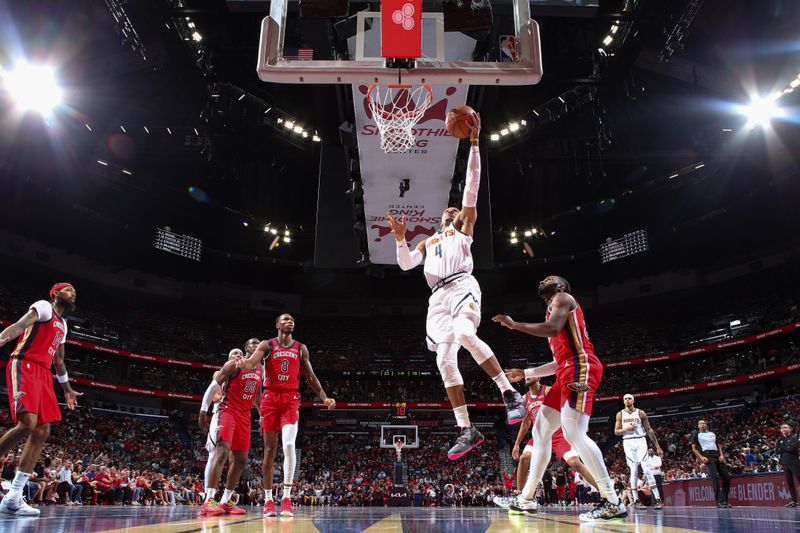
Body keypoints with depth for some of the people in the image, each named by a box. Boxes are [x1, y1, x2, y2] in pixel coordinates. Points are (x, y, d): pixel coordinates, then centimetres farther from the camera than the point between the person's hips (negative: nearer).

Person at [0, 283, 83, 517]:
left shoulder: (62, 324, 26)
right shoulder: (44, 307, 2)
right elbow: (20, 324, -19)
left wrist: (68, 390, 38)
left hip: (43, 374, 9)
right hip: (24, 366, -9)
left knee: (42, 431, -2)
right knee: (27, 423, -24)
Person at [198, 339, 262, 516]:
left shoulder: (261, 370, 12)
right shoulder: (234, 365, -7)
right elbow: (213, 386, -8)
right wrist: (203, 411, -13)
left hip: (245, 415, 7)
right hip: (228, 411, -7)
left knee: (241, 459, 6)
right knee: (222, 453, -20)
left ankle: (225, 502, 15)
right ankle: (208, 501, -20)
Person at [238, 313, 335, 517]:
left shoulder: (301, 348, 11)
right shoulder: (267, 345, 4)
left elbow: (311, 377, 14)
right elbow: (252, 363, -14)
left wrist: (324, 398, 3)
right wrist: (244, 363, -39)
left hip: (291, 399, 1)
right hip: (270, 398, 0)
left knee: (289, 445, -18)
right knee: (270, 450, 4)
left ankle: (287, 497, -10)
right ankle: (268, 500, 15)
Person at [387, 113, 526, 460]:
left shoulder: (464, 230, 20)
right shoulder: (428, 242, 34)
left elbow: (472, 187, 10)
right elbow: (405, 264, 20)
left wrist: (474, 142, 4)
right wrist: (400, 238, 5)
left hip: (462, 286, -5)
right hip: (438, 296, 5)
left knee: (465, 334, -34)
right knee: (445, 360, -7)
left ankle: (510, 394, -25)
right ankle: (467, 430, -5)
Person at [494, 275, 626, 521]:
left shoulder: (563, 298, 4)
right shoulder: (556, 306, 31)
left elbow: (552, 328, -18)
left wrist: (514, 324, -9)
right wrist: (525, 373, 35)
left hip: (580, 368, -10)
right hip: (568, 371, 10)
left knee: (574, 433, -20)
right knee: (540, 431, 9)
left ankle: (612, 503, -18)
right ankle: (526, 499, 13)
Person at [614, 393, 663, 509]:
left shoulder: (640, 413, 4)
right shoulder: (620, 414, 7)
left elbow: (649, 430, 6)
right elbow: (616, 431, 7)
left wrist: (657, 446, 3)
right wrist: (626, 428, -13)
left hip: (640, 441, -1)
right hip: (628, 443, 1)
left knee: (646, 468, -12)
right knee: (634, 471, -1)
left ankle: (658, 499, -11)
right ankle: (635, 500, 4)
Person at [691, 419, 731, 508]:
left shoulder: (712, 433, 23)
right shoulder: (696, 434, 10)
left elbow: (718, 445, 24)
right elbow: (694, 448, 5)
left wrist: (721, 455, 5)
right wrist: (701, 457, -10)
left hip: (717, 456, 6)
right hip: (708, 457, -6)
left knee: (727, 477, -2)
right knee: (715, 477, -21)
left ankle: (724, 500, 8)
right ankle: (719, 502, -19)